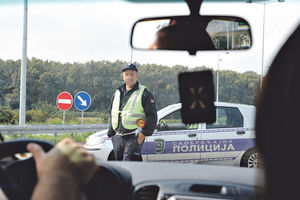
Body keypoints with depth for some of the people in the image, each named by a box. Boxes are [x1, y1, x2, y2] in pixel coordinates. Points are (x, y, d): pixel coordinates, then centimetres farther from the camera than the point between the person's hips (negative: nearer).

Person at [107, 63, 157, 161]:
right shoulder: (117, 93, 16)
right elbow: (111, 114, 23)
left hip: (134, 138, -6)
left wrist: (144, 134, -12)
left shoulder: (144, 94, -2)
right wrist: (111, 133, 15)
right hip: (117, 137, 7)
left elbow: (152, 116, -6)